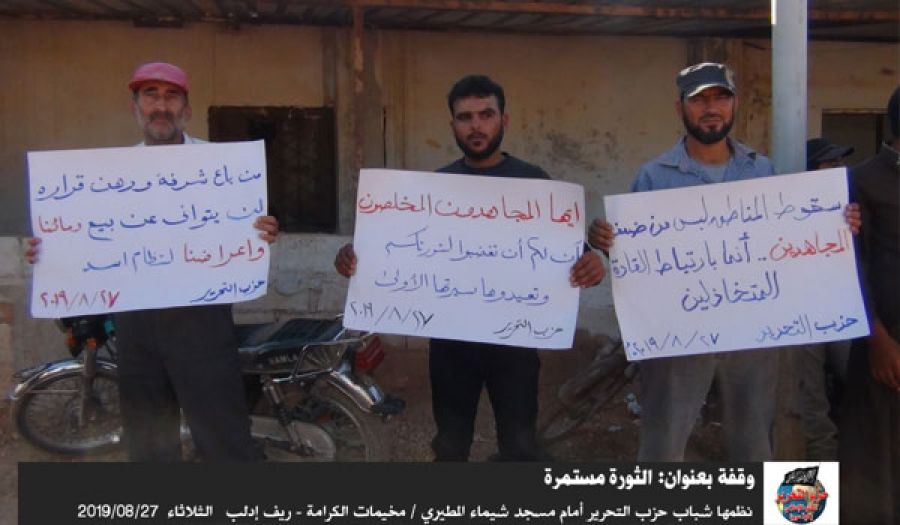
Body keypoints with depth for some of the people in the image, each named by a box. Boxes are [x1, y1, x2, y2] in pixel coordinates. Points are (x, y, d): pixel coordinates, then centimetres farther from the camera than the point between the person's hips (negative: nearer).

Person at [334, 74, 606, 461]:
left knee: (519, 447, 10)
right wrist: (355, 255, -16)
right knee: (450, 446, 17)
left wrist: (589, 262, -28)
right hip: (450, 336, 2)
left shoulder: (533, 182, -2)